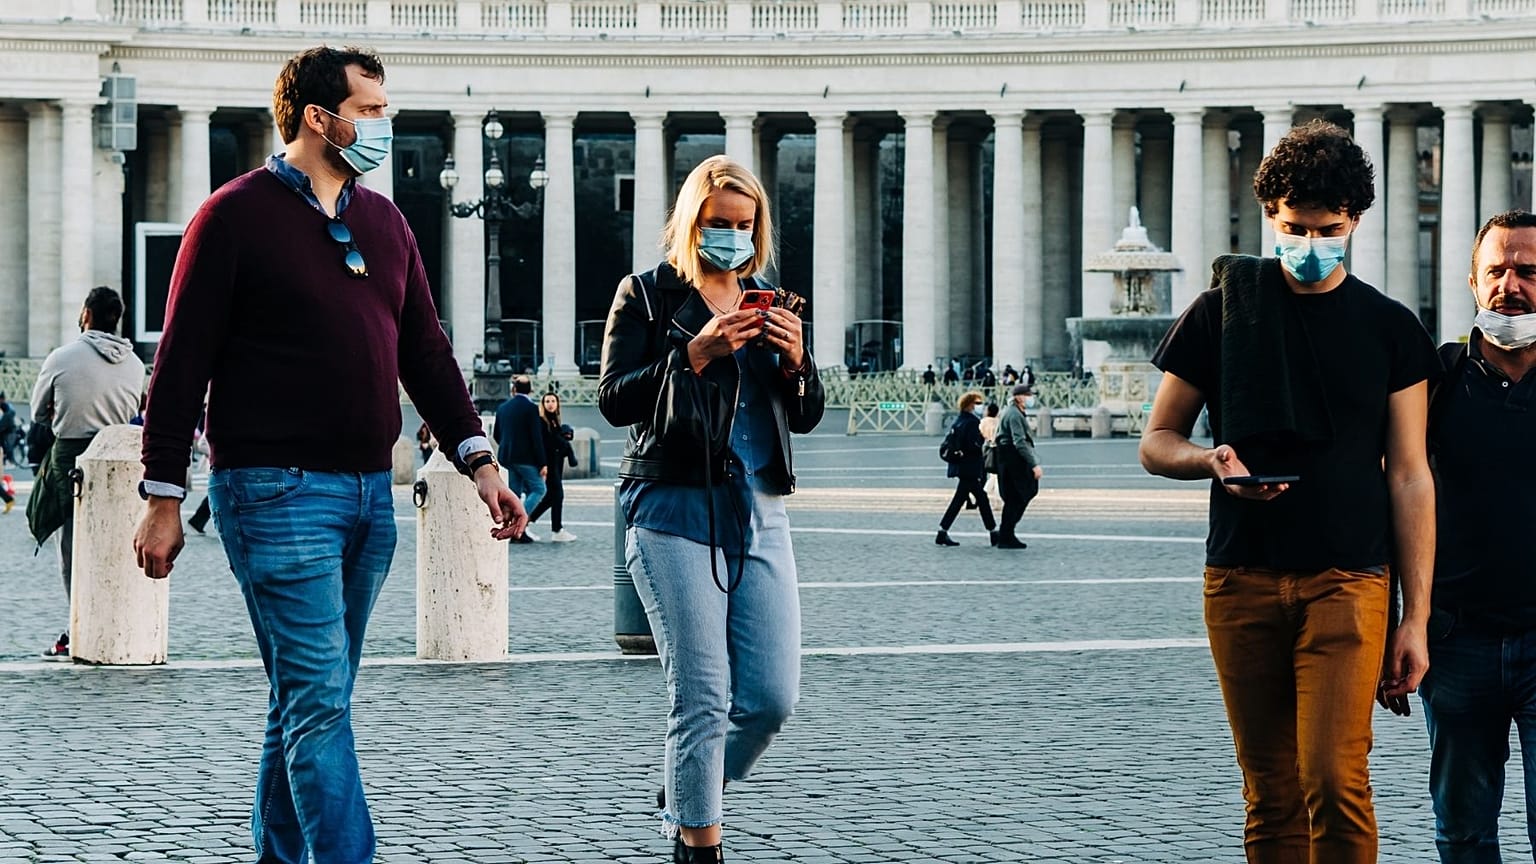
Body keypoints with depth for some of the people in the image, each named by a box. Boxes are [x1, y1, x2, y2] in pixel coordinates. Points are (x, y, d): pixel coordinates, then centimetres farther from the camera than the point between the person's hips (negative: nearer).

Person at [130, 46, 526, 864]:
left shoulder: (383, 221, 15)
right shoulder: (236, 215, -6)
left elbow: (425, 353, 16)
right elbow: (181, 363, -7)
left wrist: (478, 460, 5)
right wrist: (162, 499, -9)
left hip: (369, 491, 7)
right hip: (276, 491, -7)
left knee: (309, 703, 12)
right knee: (319, 700, -11)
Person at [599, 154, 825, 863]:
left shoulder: (766, 303, 19)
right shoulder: (647, 295, 4)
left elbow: (806, 417, 18)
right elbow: (615, 399, -6)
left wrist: (796, 361, -2)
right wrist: (694, 355, -17)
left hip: (760, 513, 5)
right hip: (675, 511, -5)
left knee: (773, 698, -1)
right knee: (702, 698, -10)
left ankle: (686, 795, 24)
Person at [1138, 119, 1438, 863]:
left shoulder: (1391, 329, 7)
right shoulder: (1221, 310, 8)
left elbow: (1410, 478, 5)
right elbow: (1157, 442, 12)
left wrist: (1416, 618, -1)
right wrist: (1213, 460, -12)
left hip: (1347, 579, -1)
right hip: (1241, 579, 2)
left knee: (1335, 781, -16)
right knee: (1270, 796, 5)